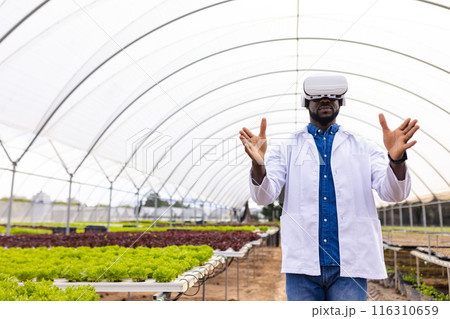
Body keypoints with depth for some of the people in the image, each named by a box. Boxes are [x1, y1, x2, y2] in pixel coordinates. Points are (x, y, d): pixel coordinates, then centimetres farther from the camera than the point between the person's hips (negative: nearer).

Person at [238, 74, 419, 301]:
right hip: (302, 264, 0)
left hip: (350, 264, 1)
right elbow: (264, 195, -4)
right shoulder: (287, 149, 8)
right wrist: (258, 164, -26)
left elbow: (392, 193, -1)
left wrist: (396, 158, -22)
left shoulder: (364, 148, 10)